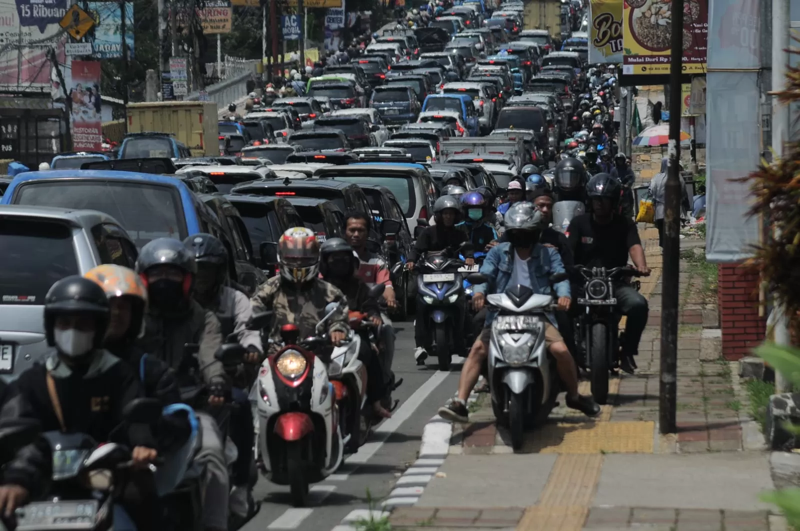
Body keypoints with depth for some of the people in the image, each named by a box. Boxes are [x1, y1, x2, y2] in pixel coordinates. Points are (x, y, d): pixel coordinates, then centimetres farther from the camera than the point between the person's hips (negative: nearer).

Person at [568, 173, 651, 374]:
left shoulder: (625, 224, 8)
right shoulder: (579, 223, 8)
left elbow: (634, 246, -11)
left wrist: (641, 266, -33)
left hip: (616, 283, 0)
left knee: (638, 304, -29)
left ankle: (628, 351, -9)